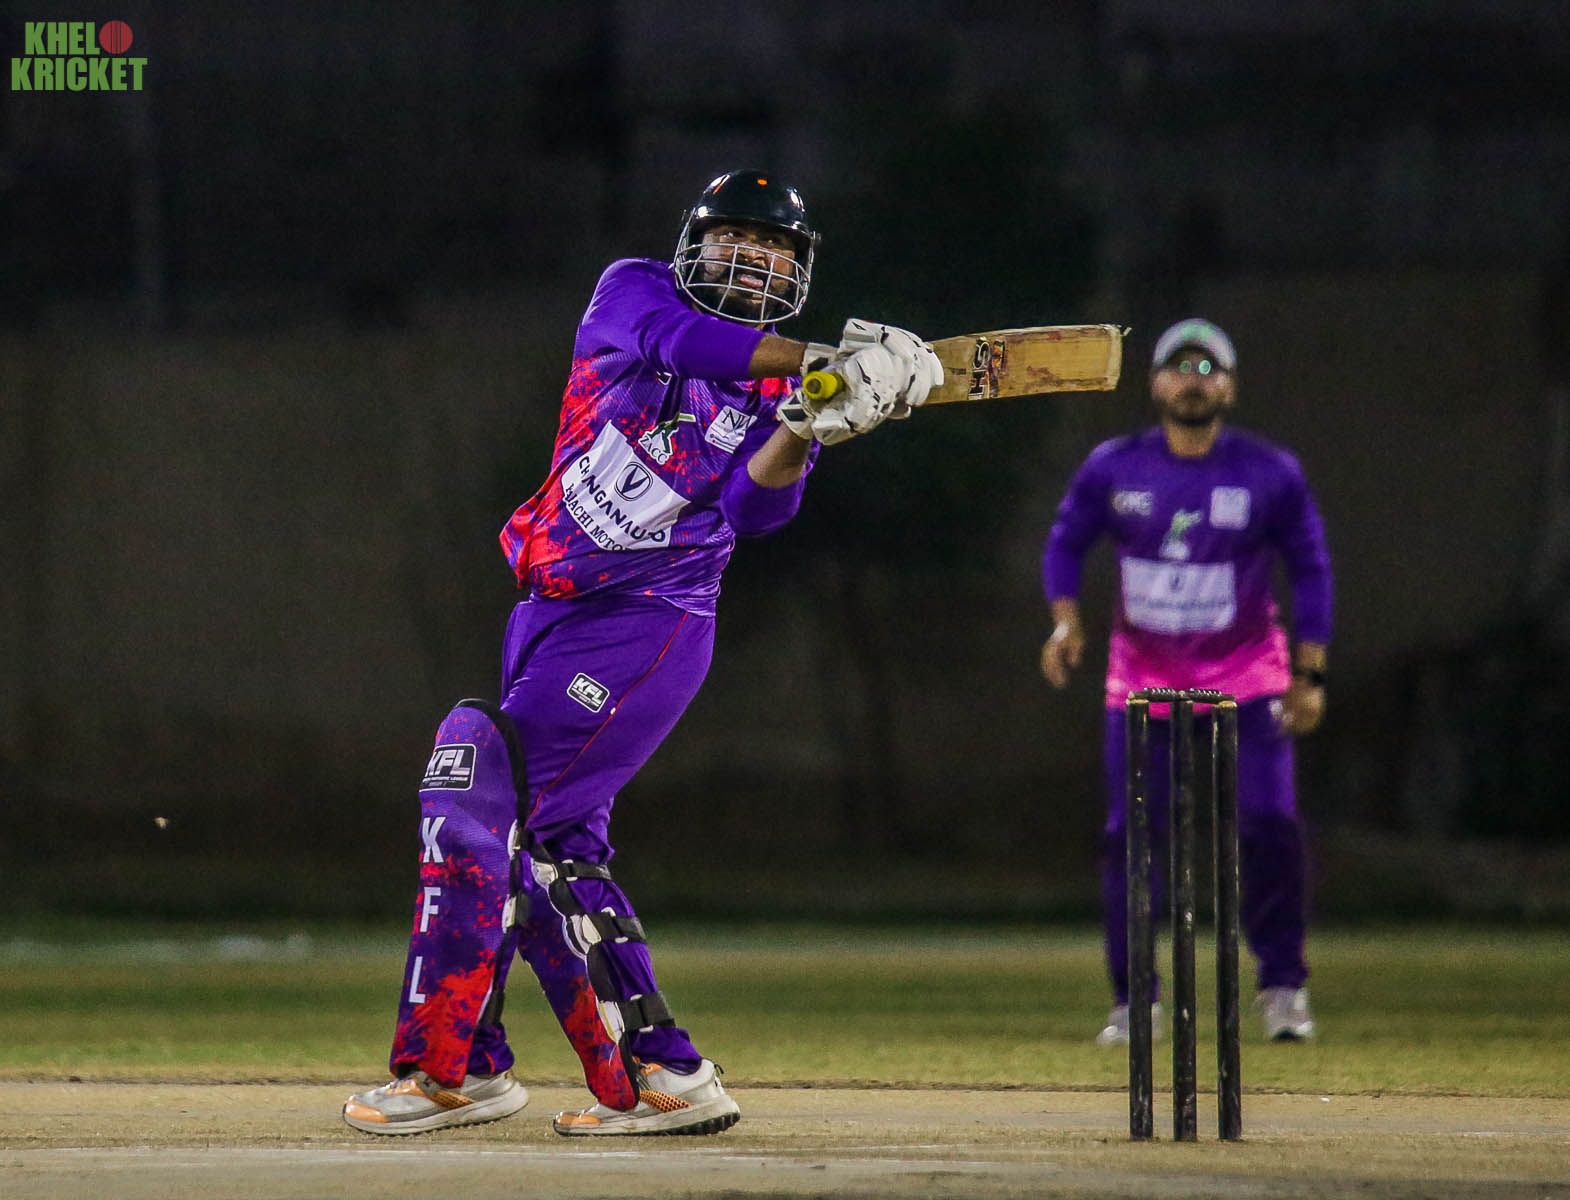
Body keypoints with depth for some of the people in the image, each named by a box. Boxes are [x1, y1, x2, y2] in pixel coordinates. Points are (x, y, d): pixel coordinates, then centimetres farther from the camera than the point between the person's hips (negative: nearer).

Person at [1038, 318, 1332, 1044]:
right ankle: (1133, 1001, 8)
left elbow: (1310, 568, 2)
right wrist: (1066, 623, -9)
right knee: (1129, 834, -4)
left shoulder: (1270, 474, -6)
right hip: (1142, 677, 1)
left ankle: (1283, 986, 1)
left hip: (1246, 677, -1)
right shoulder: (1113, 468, -4)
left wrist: (1309, 675, -3)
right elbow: (1066, 543, 9)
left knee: (1269, 823, -14)